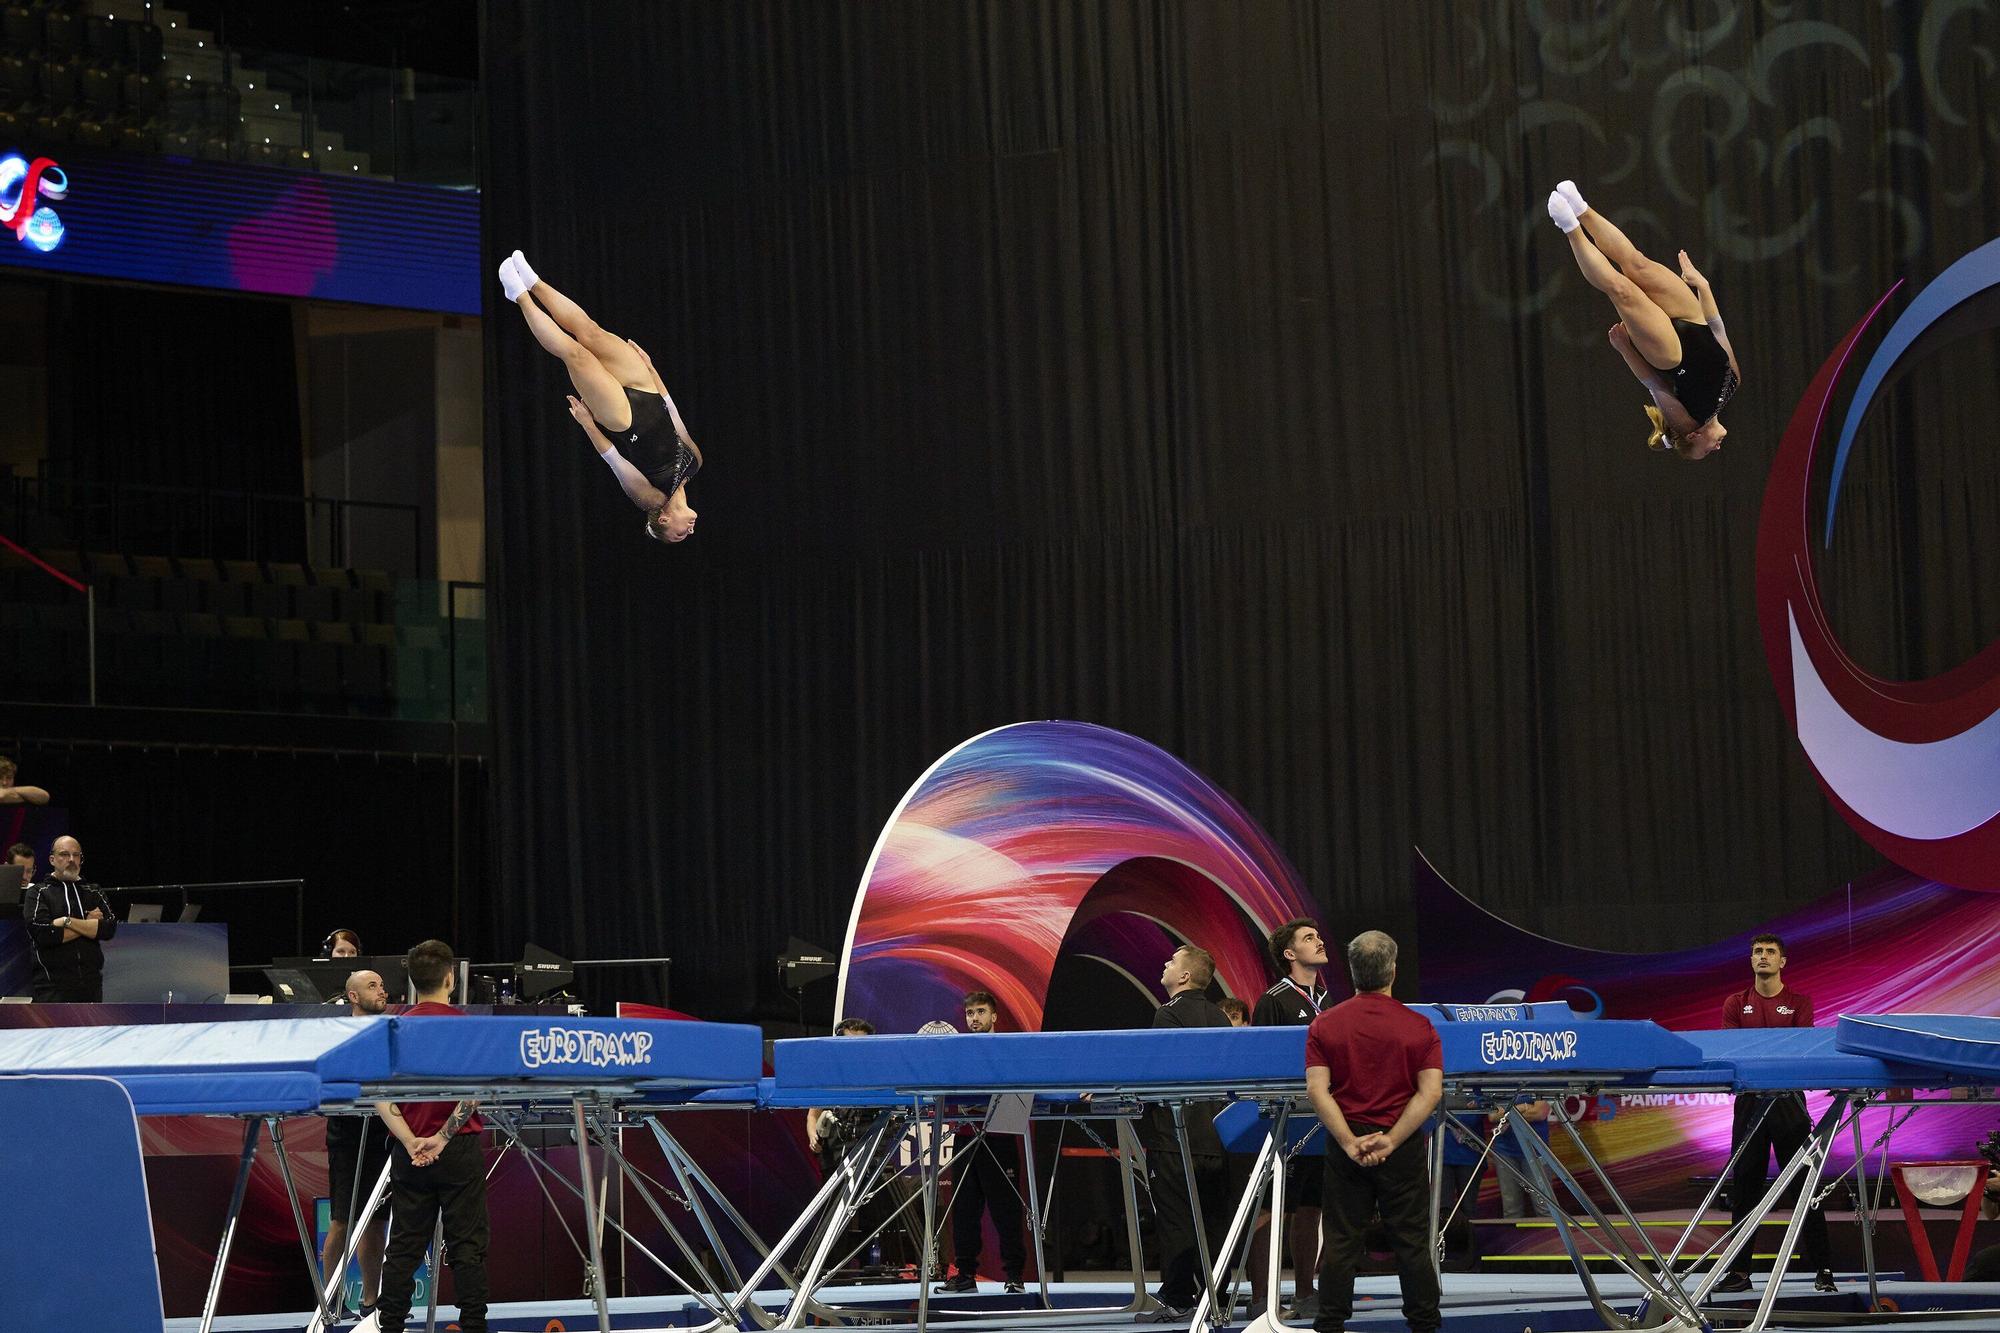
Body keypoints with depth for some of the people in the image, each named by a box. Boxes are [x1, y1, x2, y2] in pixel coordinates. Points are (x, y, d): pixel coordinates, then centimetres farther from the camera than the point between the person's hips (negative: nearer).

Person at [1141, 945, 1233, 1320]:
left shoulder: (1169, 1014, -10)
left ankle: (1177, 1299, -5)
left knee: (1174, 1220, -4)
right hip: (1214, 1136, 7)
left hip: (1175, 1134, -7)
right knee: (1211, 1219, 9)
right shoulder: (1218, 1018, 12)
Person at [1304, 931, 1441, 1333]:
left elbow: (1317, 1090, -8)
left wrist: (1350, 1142, -11)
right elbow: (1431, 1092, -10)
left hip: (1346, 1146, 1)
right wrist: (1391, 1140, -13)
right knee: (1411, 1242, 6)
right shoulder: (1419, 1028, -3)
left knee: (1340, 1242, 5)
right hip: (1403, 1148, -1)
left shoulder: (1325, 1025, -1)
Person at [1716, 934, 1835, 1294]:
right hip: (1750, 1099, 2)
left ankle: (1822, 1269, -1)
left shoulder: (1799, 1003, 5)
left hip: (1788, 1101, -2)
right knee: (1744, 1186, 3)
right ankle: (1739, 1271, 8)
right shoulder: (1736, 1004, 10)